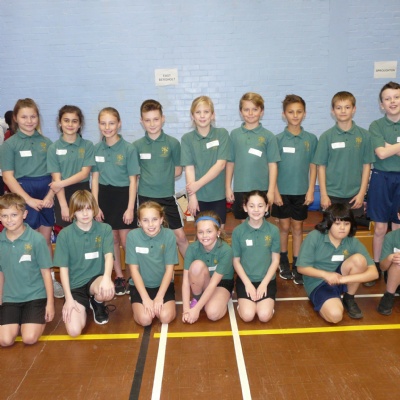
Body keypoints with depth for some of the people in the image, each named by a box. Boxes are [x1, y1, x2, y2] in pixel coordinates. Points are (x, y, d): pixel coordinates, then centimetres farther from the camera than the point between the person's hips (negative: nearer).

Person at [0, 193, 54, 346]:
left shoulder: (36, 239, -14)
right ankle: (21, 320, 19)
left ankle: (41, 317, 16)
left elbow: (46, 272, -7)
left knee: (29, 338, -15)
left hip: (35, 295, -3)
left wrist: (50, 302, -6)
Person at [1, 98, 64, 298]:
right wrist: (29, 199, -12)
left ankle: (50, 278, 23)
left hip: (46, 195, 3)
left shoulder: (46, 142, 7)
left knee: (46, 239, 11)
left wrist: (50, 195, -9)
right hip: (24, 195, -2)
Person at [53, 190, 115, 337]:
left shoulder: (105, 229, -4)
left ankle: (97, 304, 4)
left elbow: (109, 255, -15)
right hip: (75, 285, 0)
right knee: (74, 330, -18)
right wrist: (68, 298, -11)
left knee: (108, 291, -36)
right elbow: (63, 267, -5)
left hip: (96, 278, 1)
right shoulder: (64, 234, -6)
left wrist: (107, 278, -36)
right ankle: (83, 307, 19)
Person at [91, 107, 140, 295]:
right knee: (112, 239, 12)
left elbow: (132, 180, -8)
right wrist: (95, 205, 1)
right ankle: (119, 277, 26)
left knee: (125, 240, 0)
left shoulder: (129, 149, -9)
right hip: (104, 196, 4)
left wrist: (130, 208, -11)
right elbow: (95, 178, 5)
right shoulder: (96, 149, 3)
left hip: (123, 195, -4)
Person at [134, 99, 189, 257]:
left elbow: (177, 170, 5)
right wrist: (146, 179, -6)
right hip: (145, 197, 1)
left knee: (180, 236, 2)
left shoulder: (173, 143, -3)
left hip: (167, 197, -1)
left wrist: (163, 178, -4)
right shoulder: (137, 145, 0)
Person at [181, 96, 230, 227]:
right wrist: (192, 196, -11)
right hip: (198, 196, 1)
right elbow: (189, 168, -5)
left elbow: (220, 164, -10)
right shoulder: (187, 138, -1)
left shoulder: (222, 134, -3)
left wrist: (198, 184, -15)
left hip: (218, 194, 0)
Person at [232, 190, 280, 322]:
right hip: (245, 279, 0)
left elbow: (275, 260, -1)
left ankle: (263, 301, 13)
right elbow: (236, 261, -1)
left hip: (267, 279, 1)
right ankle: (243, 302, 14)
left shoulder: (273, 230, -5)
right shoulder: (238, 231, -7)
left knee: (264, 315, -19)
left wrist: (264, 284, -10)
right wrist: (248, 284, -11)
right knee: (248, 315, -19)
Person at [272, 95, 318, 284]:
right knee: (284, 227, 9)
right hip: (282, 191, -1)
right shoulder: (278, 139, -4)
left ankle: (296, 265, 19)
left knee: (298, 228, 9)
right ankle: (283, 262, 26)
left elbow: (313, 167, 2)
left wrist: (311, 190, -3)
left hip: (301, 192, 1)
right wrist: (275, 192, -7)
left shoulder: (311, 139, 0)